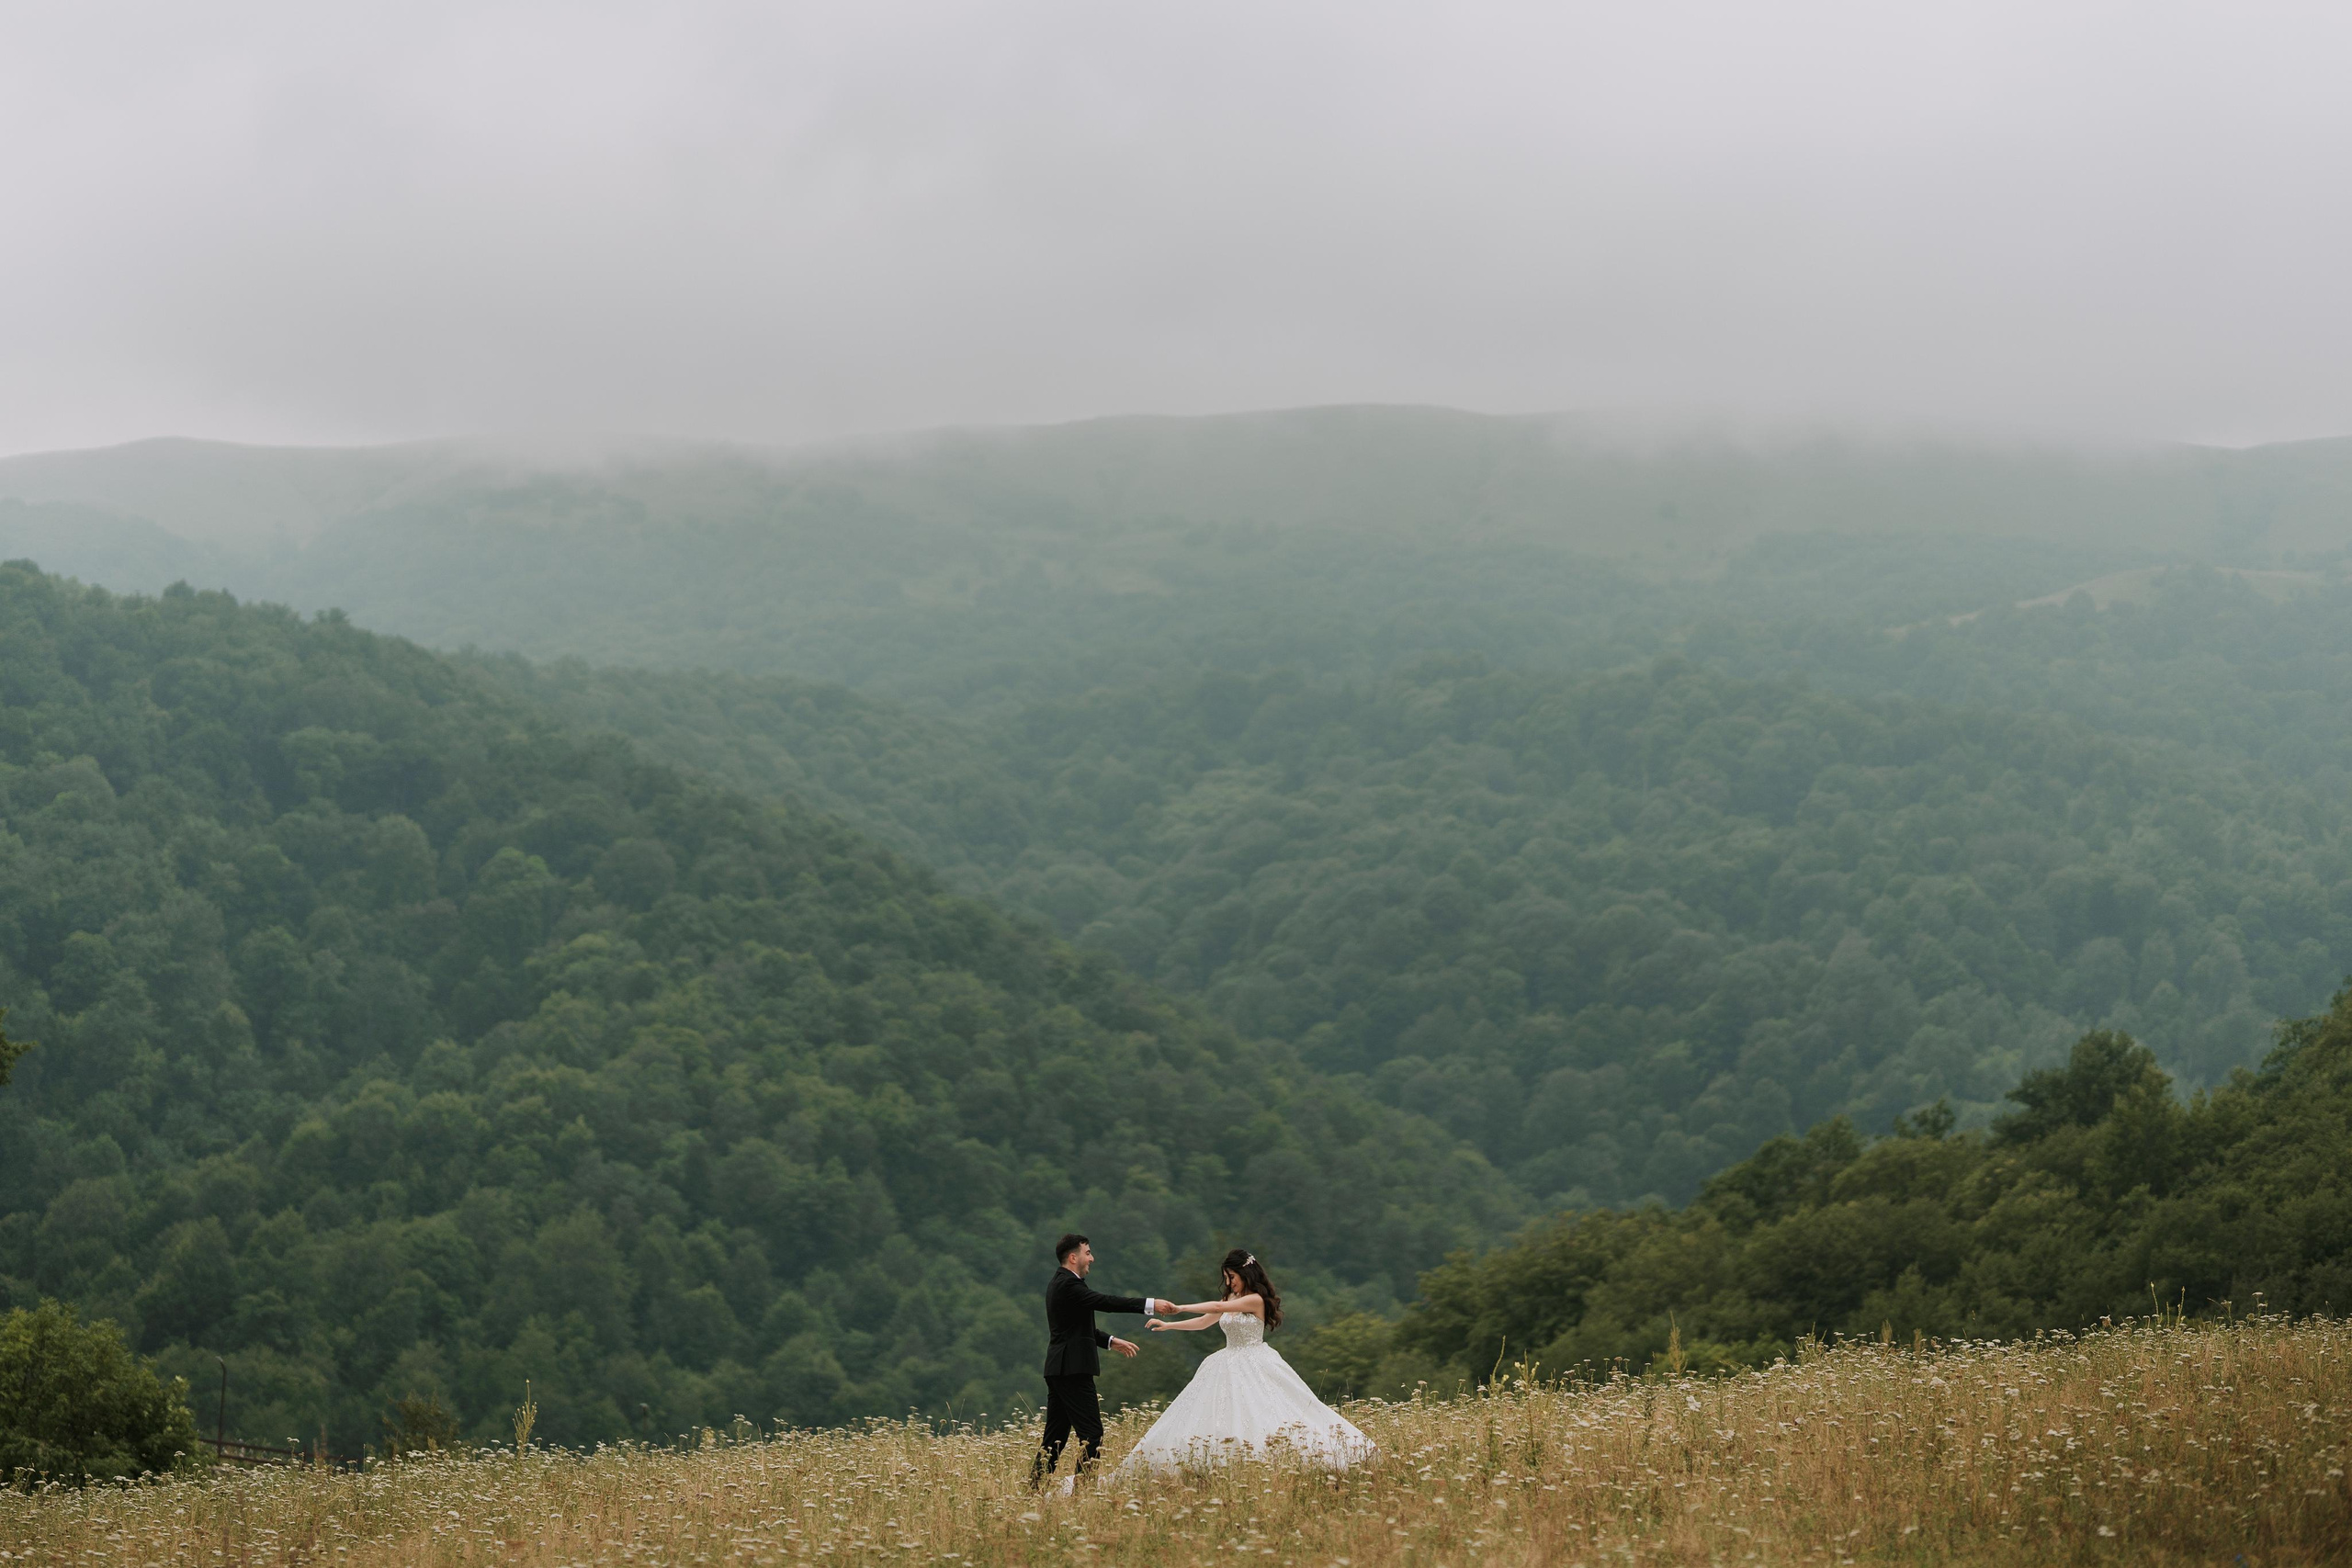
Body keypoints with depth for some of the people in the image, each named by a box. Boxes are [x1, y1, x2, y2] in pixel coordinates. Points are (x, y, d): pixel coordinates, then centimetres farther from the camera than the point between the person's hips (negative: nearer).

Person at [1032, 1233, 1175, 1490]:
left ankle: (1035, 1488, 11)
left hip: (1059, 1370, 10)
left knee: (1055, 1437, 11)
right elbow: (1106, 1302, -23)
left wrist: (1110, 1342, 23)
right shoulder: (1068, 1285, -14)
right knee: (1091, 1433, -10)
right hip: (1073, 1369, -10)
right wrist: (1150, 1304, -24)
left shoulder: (1059, 1283, 18)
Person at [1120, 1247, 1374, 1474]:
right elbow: (1203, 1322, 21)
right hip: (1230, 1367, 8)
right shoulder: (1231, 1299, 11)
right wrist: (1168, 1326, 16)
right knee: (1224, 1417, 1)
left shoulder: (1256, 1300, -13)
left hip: (1255, 1367, -8)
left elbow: (1217, 1308, -22)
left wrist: (1180, 1308, -19)